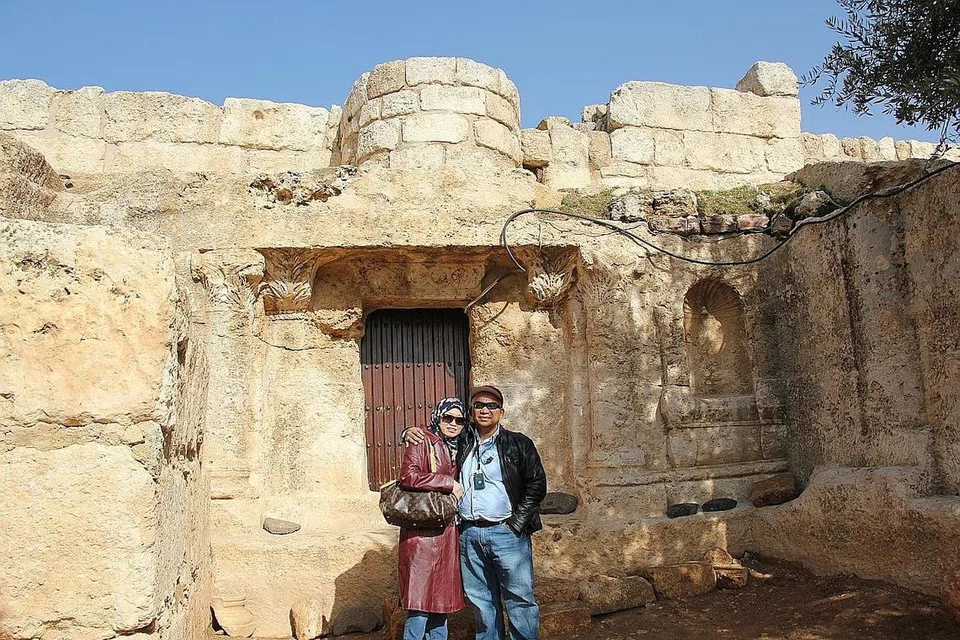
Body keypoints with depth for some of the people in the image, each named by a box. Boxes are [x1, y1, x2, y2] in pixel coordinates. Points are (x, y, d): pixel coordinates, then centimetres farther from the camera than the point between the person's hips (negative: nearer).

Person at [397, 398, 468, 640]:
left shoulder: (457, 448, 17)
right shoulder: (423, 441, -6)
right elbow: (408, 476, -20)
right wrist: (448, 483, -16)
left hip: (448, 532, 8)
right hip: (422, 531, -8)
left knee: (442, 598, 13)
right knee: (420, 601, -6)